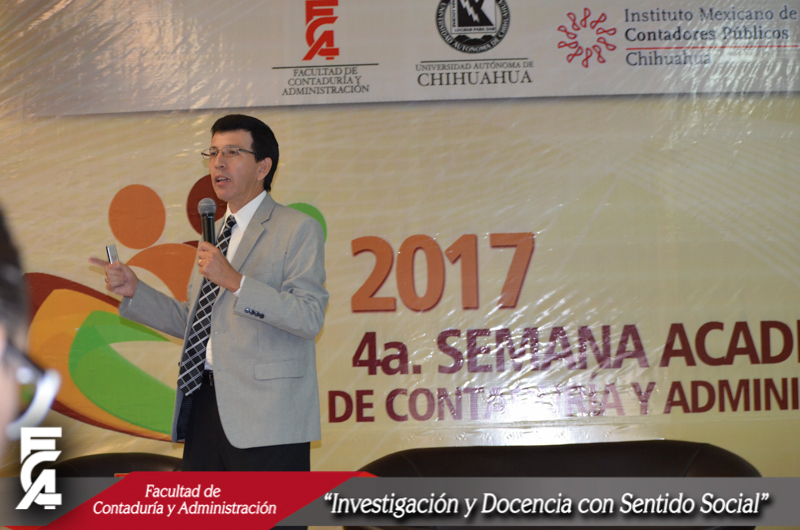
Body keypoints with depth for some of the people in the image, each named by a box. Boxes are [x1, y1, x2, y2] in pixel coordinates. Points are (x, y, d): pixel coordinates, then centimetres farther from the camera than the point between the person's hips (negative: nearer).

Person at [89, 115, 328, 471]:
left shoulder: (298, 230, -4)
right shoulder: (214, 233, 22)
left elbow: (310, 317, -16)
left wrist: (236, 281, -22)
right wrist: (135, 290, 13)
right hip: (206, 405, 8)